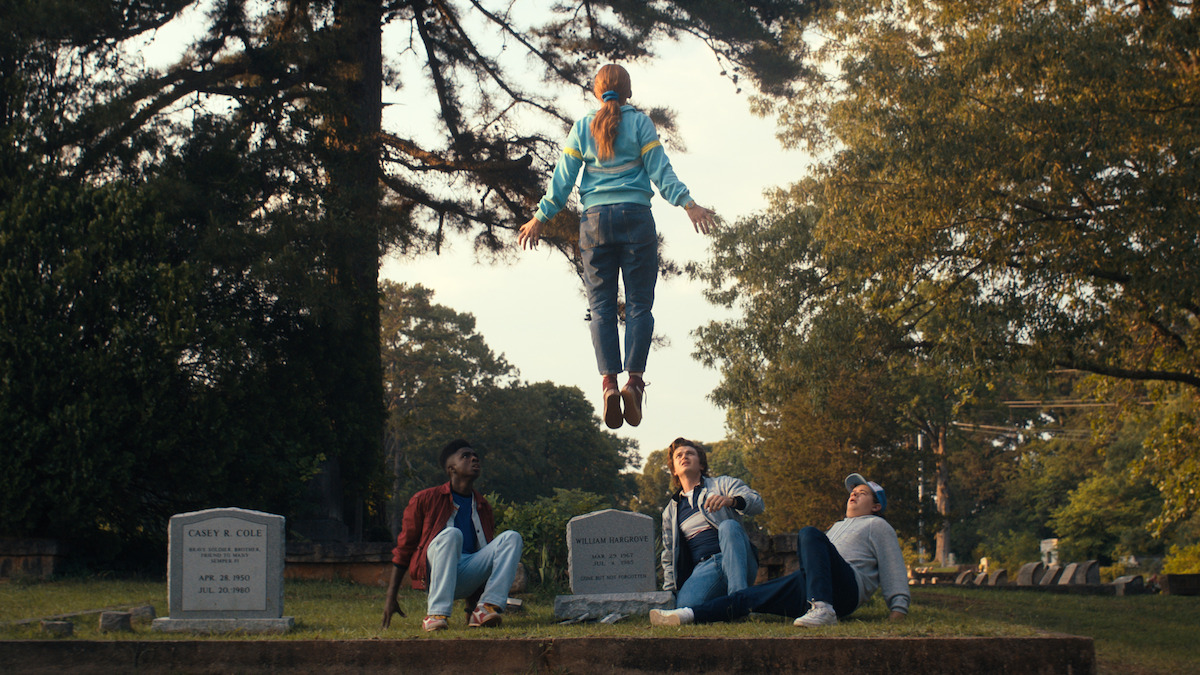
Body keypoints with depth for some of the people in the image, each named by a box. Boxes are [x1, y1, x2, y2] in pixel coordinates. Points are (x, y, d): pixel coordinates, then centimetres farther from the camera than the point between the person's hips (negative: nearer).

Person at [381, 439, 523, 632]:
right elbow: (403, 549, 6)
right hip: (435, 571, -4)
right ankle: (436, 615, -39)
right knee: (451, 534, -34)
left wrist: (473, 602, 24)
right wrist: (391, 596, 0)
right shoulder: (425, 500, 4)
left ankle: (485, 609, -28)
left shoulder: (483, 508, 18)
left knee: (511, 537, -14)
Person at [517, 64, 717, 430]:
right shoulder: (639, 123, 4)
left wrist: (540, 217, 15)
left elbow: (562, 179, 8)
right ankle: (635, 379, -16)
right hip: (635, 217, -2)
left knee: (601, 306, 0)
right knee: (639, 303, -1)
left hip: (595, 220, 2)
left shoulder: (582, 128, 10)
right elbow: (660, 171, -2)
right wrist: (688, 204, -3)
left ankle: (608, 381, -16)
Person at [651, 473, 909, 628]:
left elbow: (893, 569, 11)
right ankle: (687, 615, -26)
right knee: (749, 597, -10)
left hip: (845, 587, -7)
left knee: (810, 535, -34)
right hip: (808, 586, 7)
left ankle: (823, 610, -51)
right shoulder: (839, 526, 41)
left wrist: (899, 608, -4)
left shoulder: (877, 526, 21)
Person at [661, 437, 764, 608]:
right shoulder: (670, 512, 26)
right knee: (684, 605, -35)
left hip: (737, 562, 0)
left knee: (728, 525, -35)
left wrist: (731, 501, -24)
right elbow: (668, 556, 29)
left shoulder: (722, 484, 16)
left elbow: (757, 503, -3)